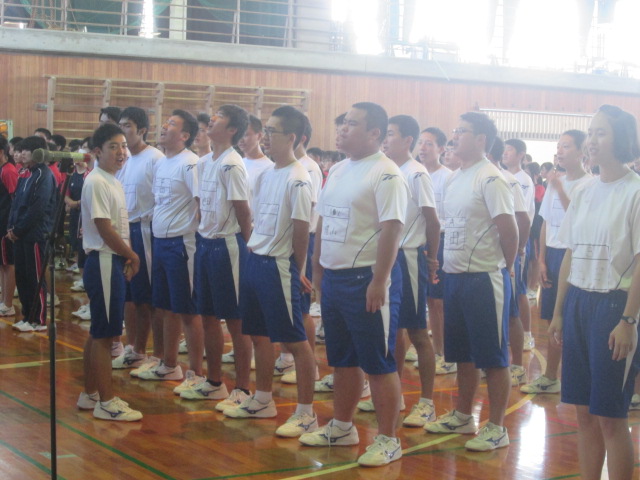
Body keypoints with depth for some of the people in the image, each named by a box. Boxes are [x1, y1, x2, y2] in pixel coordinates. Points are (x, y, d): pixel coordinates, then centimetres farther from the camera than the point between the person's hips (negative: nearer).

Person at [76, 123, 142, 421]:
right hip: (103, 261, -10)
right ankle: (106, 402, 1)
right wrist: (132, 256, -7)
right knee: (104, 334, -4)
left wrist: (128, 257, 3)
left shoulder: (113, 182, 14)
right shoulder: (96, 183, -15)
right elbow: (105, 230, -18)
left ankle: (90, 394, 24)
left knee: (99, 332, 15)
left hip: (115, 261, 10)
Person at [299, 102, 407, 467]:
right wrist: (318, 269, 16)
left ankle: (388, 440, 7)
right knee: (343, 359, 18)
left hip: (367, 279, -8)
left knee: (378, 363, -1)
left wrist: (379, 281, -23)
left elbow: (391, 229, -20)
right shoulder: (338, 170, 13)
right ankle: (342, 427, 31)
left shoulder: (386, 175, -13)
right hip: (334, 277, 8)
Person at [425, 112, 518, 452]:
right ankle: (463, 416, 30)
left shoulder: (490, 179, -14)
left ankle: (496, 428, 8)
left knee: (492, 356, 0)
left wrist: (502, 268, -4)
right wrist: (444, 264, 11)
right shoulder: (454, 179, 12)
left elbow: (508, 230, -15)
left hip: (484, 279, -8)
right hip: (454, 275, 8)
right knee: (463, 353, 17)